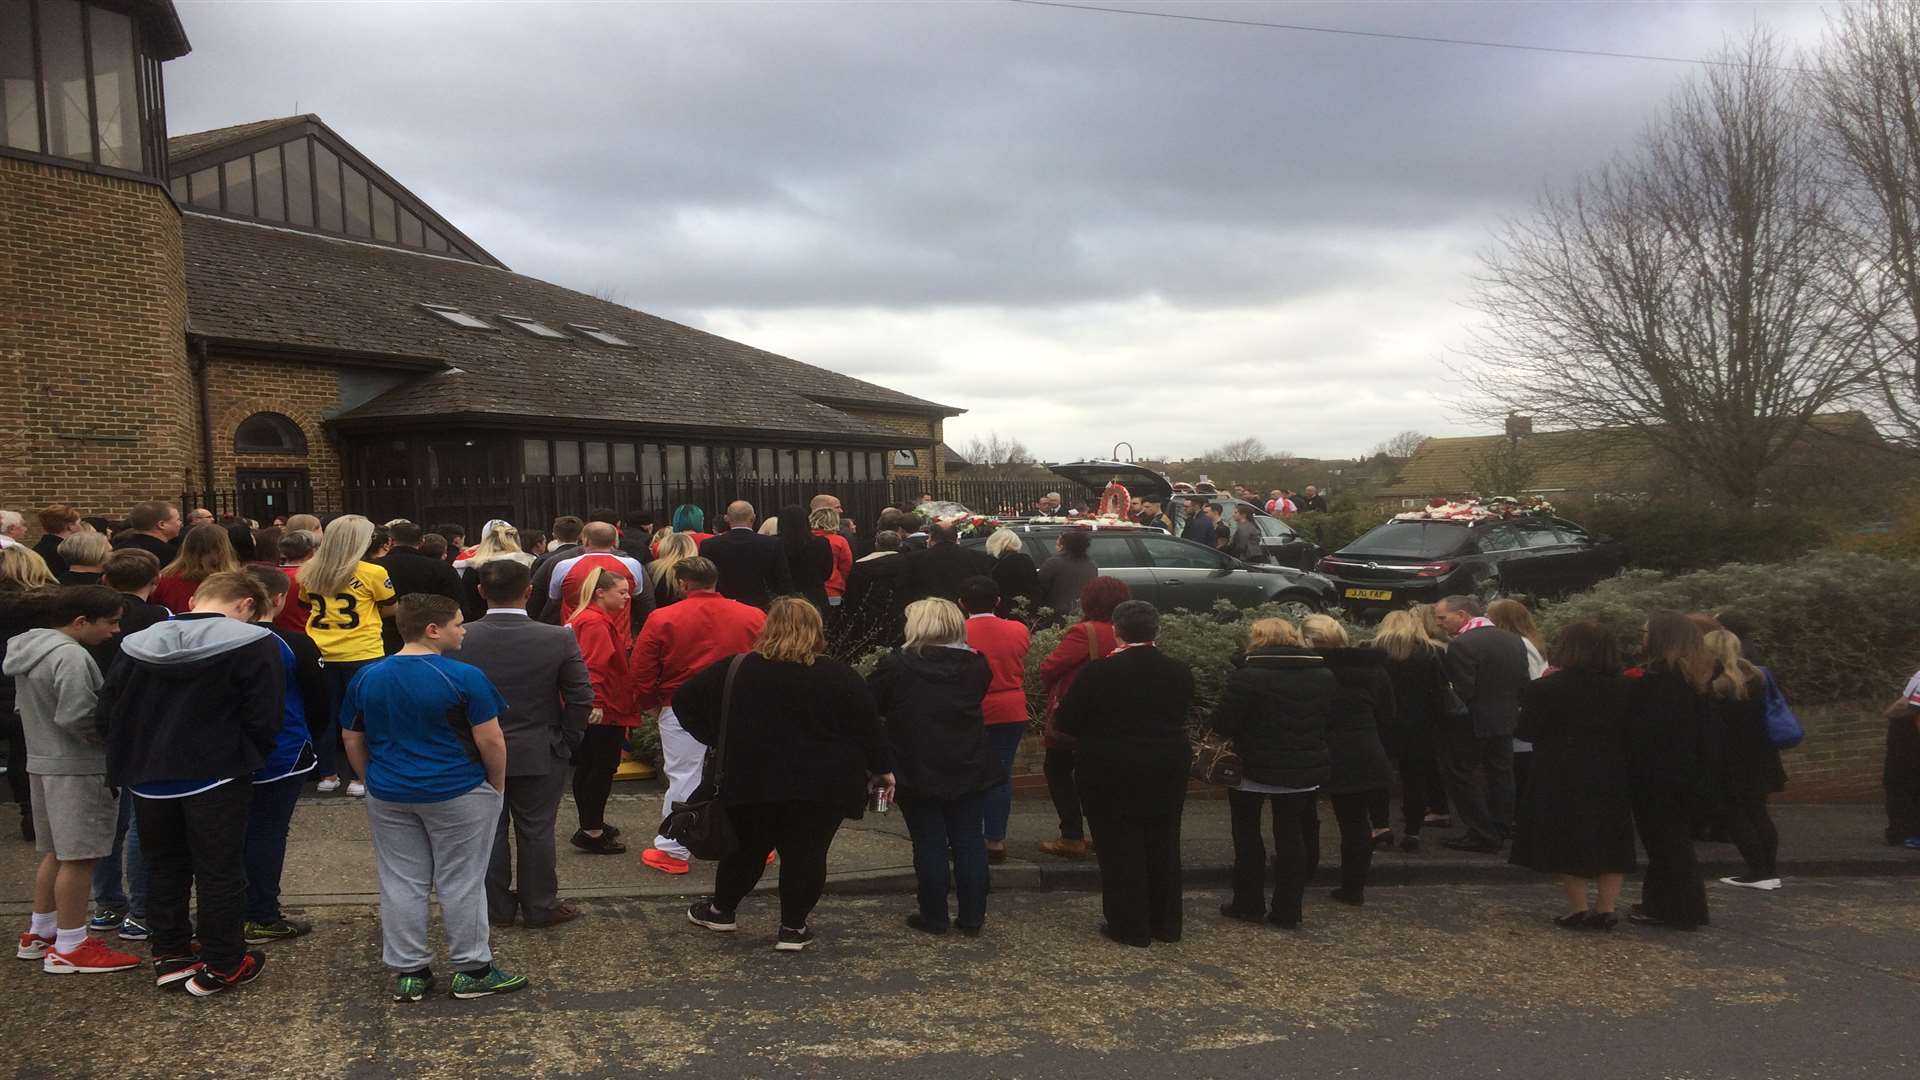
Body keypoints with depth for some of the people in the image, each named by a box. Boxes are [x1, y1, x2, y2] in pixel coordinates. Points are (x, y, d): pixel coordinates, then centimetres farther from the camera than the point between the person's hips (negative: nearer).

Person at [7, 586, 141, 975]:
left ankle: (39, 932, 30)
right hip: (77, 769, -10)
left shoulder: (28, 649, 12)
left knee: (56, 852, 20)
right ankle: (69, 948, 3)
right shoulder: (70, 656, -20)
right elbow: (76, 717, -25)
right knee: (79, 856, -3)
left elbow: (26, 708, 18)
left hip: (42, 761, 10)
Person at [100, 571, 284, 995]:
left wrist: (130, 760, 17)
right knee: (220, 871, 6)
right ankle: (222, 966, 13)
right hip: (216, 777, -5)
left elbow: (108, 710, 7)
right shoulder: (254, 644, -13)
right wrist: (248, 761, 3)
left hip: (148, 778, 5)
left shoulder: (138, 645, 3)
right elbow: (265, 719, -14)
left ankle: (169, 956, 27)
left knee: (163, 866, 19)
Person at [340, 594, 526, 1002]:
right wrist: (496, 786, 0)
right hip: (458, 796, -4)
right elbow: (491, 741, -14)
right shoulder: (462, 677, -16)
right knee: (461, 883, 6)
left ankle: (408, 972, 19)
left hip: (389, 798, 5)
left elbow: (353, 742, 9)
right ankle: (472, 970, 15)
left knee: (401, 884, 12)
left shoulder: (366, 677, 1)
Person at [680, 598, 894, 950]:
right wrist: (882, 769, 12)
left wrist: (717, 742, 11)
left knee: (747, 848, 19)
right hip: (821, 787, -2)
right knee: (806, 854, 8)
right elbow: (868, 726, 0)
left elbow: (685, 701, 6)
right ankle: (793, 928, 11)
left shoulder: (735, 670, 1)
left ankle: (721, 910, 34)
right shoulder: (840, 677, -4)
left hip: (751, 782, 2)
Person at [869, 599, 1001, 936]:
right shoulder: (977, 665, 1)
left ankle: (934, 917, 12)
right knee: (969, 843, 9)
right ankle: (972, 917, 14)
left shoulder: (896, 666, -10)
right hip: (970, 769, 3)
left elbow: (867, 705, -3)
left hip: (918, 772, -3)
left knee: (930, 845, 6)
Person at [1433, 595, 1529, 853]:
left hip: (1471, 724, -8)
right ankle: (1500, 830, 25)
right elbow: (1523, 683, 9)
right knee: (1500, 776, 16)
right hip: (1505, 720, 8)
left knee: (1465, 780, 3)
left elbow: (1462, 692, -23)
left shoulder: (1462, 645, -21)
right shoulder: (1514, 640, 5)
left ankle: (1482, 835, 6)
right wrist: (1511, 708, 18)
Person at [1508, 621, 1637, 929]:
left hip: (1563, 779, -4)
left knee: (1568, 841, 6)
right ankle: (1605, 908, 14)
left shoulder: (1547, 688, -14)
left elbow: (1526, 731, -8)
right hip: (1613, 777, 4)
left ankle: (1579, 909, 7)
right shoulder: (1625, 688, 0)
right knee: (1611, 840, 14)